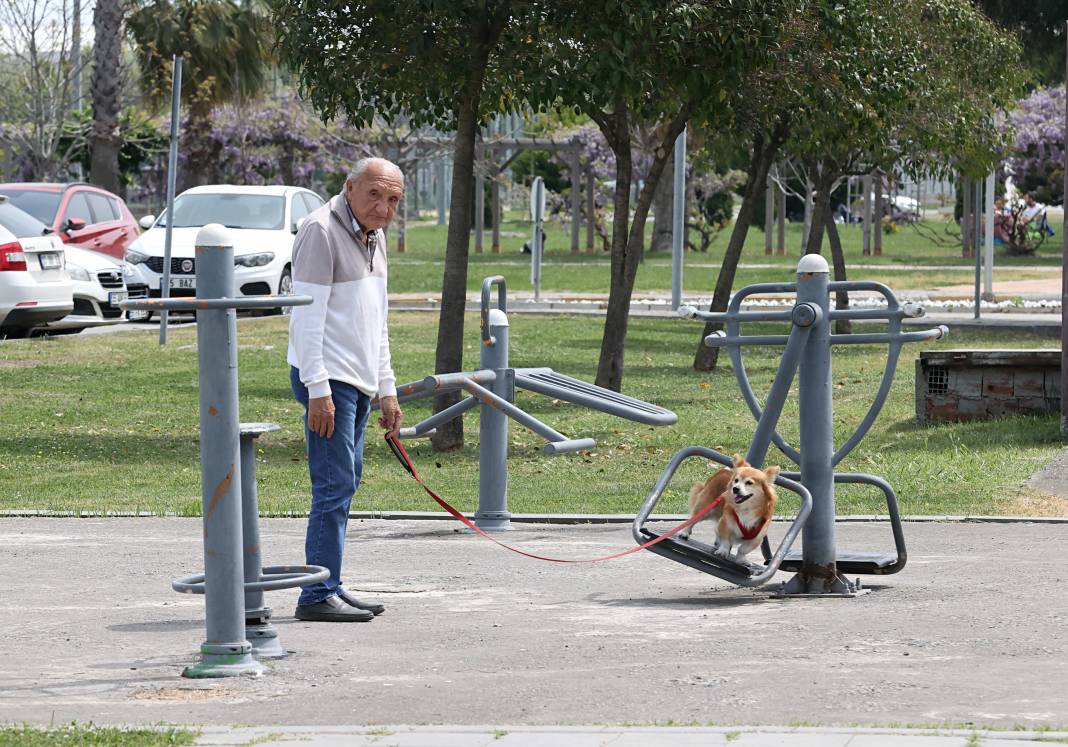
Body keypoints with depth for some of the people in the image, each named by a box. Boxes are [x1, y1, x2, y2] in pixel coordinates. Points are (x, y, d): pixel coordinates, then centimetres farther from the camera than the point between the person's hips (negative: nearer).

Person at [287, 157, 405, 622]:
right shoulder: (322, 232, -12)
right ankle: (318, 597, -10)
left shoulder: (373, 237, 16)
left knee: (345, 483, 10)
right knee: (335, 485, -11)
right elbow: (306, 317, -17)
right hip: (328, 378, -9)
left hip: (359, 381, 9)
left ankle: (330, 588, 15)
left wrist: (387, 389, 21)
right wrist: (318, 390, -22)